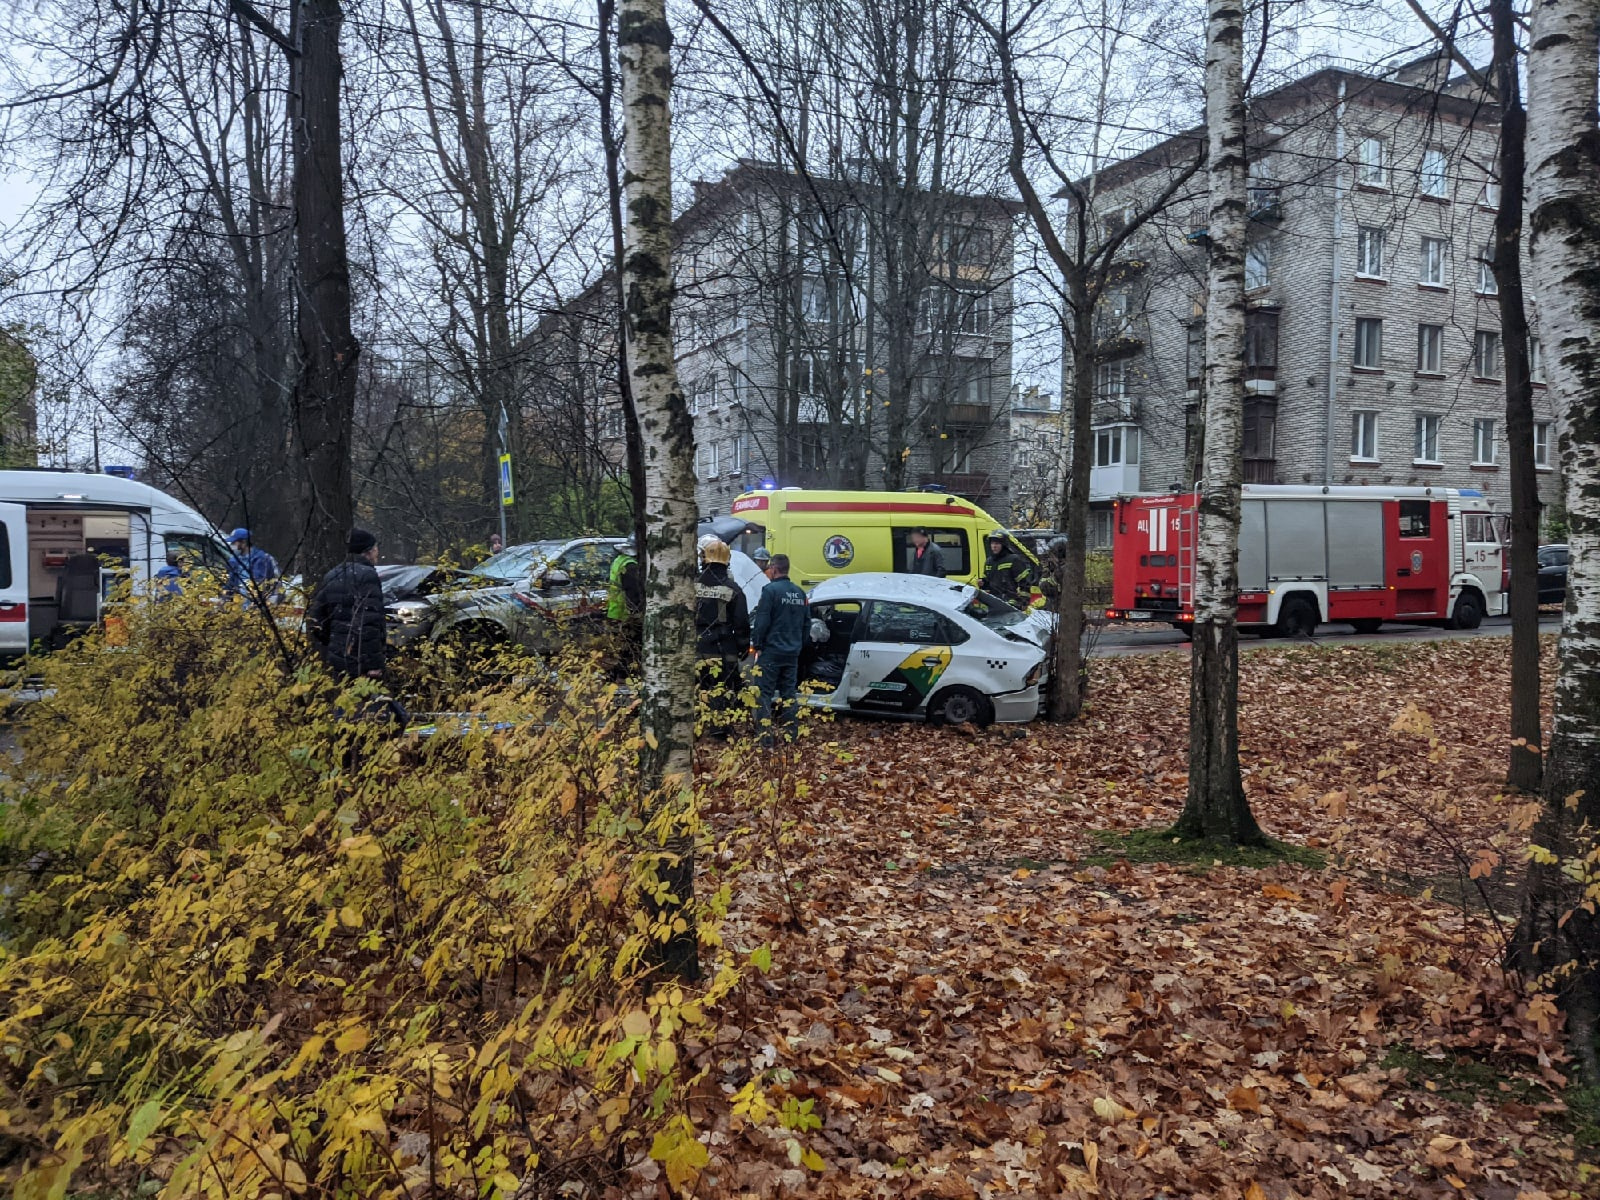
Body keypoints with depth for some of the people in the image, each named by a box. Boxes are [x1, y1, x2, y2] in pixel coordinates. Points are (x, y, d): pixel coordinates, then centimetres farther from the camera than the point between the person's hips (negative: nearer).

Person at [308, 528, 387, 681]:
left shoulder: (332, 576, 16)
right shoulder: (367, 575, -10)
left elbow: (314, 619, 18)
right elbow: (369, 622, -20)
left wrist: (327, 653, 25)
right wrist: (374, 664, -22)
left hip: (336, 658, 8)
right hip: (361, 661, -8)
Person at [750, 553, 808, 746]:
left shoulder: (771, 590, -11)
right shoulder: (800, 594, 11)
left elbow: (761, 622, -15)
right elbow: (807, 623, 16)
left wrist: (757, 645, -5)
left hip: (771, 652, -7)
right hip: (792, 653, 7)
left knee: (765, 693, -3)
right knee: (789, 694, 12)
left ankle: (765, 736, -7)